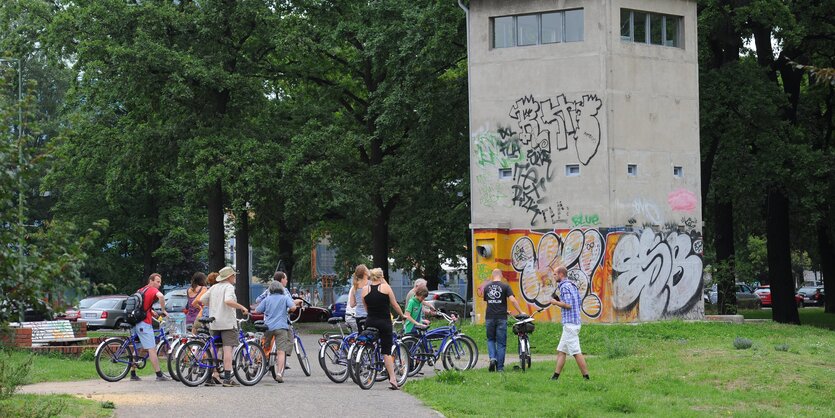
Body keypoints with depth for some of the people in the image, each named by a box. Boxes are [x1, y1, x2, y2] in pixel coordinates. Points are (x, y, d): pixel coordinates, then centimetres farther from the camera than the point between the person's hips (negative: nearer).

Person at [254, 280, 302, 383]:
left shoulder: (267, 299, 11)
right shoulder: (285, 298, 6)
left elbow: (257, 311, 10)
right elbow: (293, 307, -11)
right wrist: (288, 310, 10)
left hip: (268, 327, 2)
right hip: (281, 327, -2)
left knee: (265, 348, 23)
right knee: (281, 351, -7)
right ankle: (279, 374, -17)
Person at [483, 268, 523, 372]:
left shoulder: (487, 287, 8)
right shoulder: (505, 286, -3)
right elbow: (512, 300, -13)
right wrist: (520, 312, -4)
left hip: (489, 317, 2)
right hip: (501, 317, -2)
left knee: (491, 339, 18)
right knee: (501, 343, 4)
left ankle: (492, 358, -6)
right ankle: (500, 367, 5)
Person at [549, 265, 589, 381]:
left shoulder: (564, 286, -12)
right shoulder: (573, 286, 18)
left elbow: (568, 305, -21)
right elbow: (580, 303, 19)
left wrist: (556, 302, -6)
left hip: (570, 323, -10)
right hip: (575, 322, 10)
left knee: (576, 352, -9)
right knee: (561, 350, 11)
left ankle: (586, 376, -10)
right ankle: (556, 376, 11)